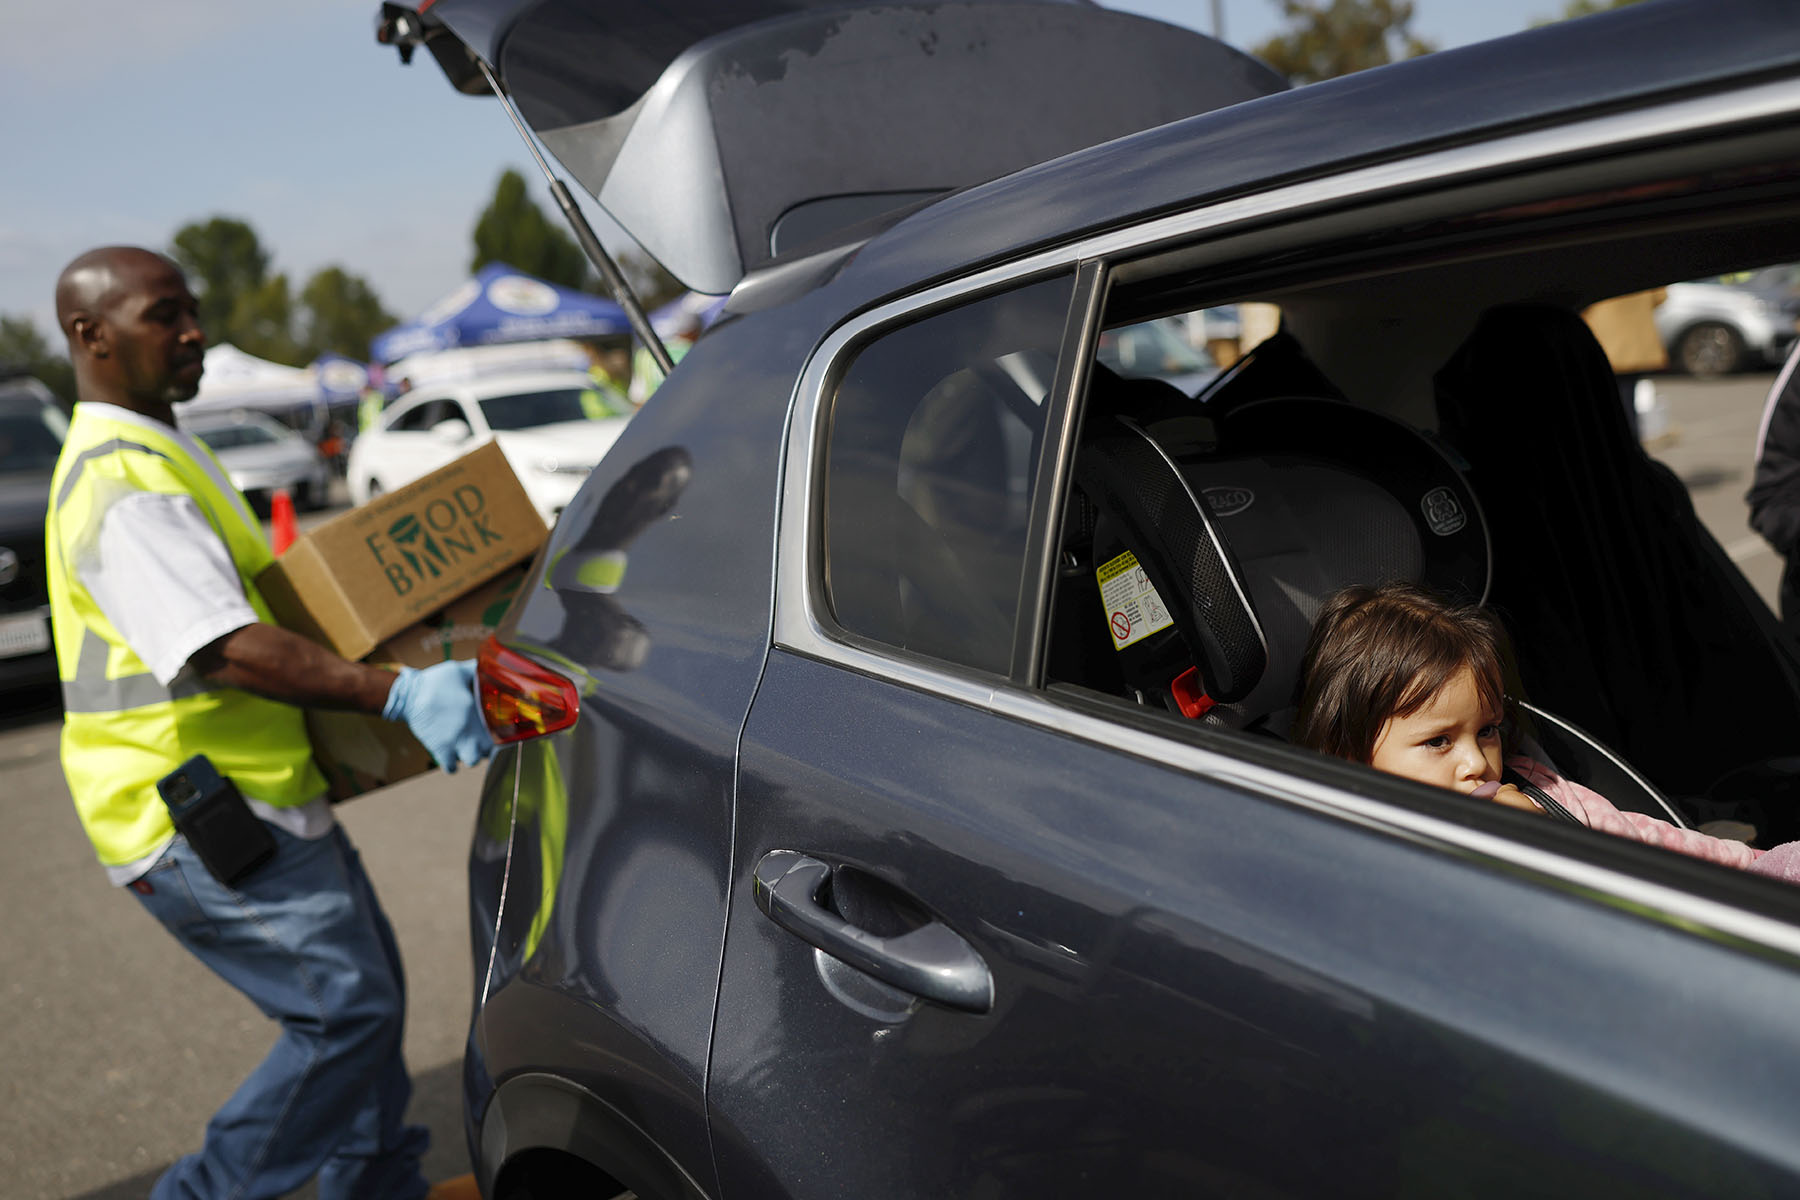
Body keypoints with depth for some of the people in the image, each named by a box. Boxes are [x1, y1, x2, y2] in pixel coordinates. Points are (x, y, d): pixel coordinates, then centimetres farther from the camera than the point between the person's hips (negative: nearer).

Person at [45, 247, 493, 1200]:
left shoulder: (155, 453, 18)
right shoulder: (119, 482, -19)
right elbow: (220, 649, -30)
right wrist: (396, 693, -39)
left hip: (247, 797, 11)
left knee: (362, 992, 15)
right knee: (345, 1009, -11)